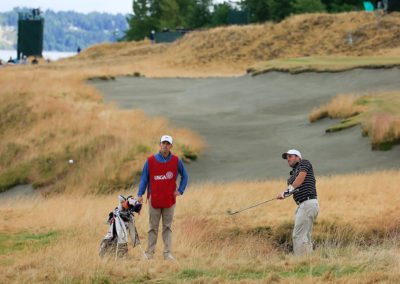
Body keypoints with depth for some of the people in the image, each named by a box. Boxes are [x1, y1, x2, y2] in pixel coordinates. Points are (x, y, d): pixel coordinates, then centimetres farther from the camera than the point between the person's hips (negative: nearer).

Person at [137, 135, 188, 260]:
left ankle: (168, 253, 4)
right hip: (154, 199, -1)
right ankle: (150, 253, 7)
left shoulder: (176, 161, 3)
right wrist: (140, 194, -5)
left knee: (167, 227, 3)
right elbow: (144, 178, 3)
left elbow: (184, 176, 16)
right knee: (153, 228, 4)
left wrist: (180, 190, 6)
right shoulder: (150, 161, -1)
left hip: (169, 200, 1)